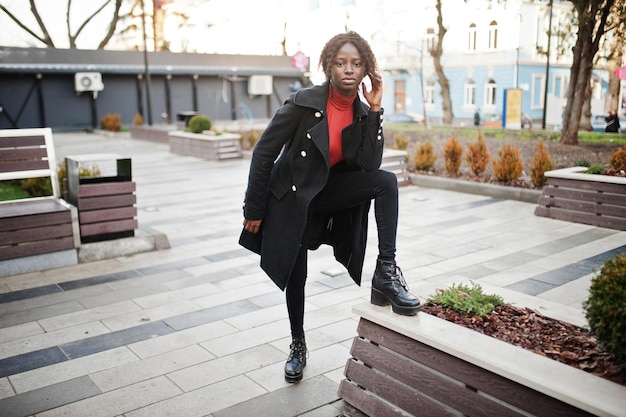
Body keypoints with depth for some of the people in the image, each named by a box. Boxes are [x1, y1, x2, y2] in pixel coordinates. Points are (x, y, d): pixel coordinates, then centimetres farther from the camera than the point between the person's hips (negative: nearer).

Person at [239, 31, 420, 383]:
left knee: (387, 181, -21)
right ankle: (298, 345, 31)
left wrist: (375, 110, -20)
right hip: (292, 196, -3)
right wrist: (254, 210, -13)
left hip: (331, 191, 3)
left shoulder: (363, 113, -7)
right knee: (295, 275, 5)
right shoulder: (304, 102, -21)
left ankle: (386, 273, -20)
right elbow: (264, 153, -17)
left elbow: (370, 165, -17)